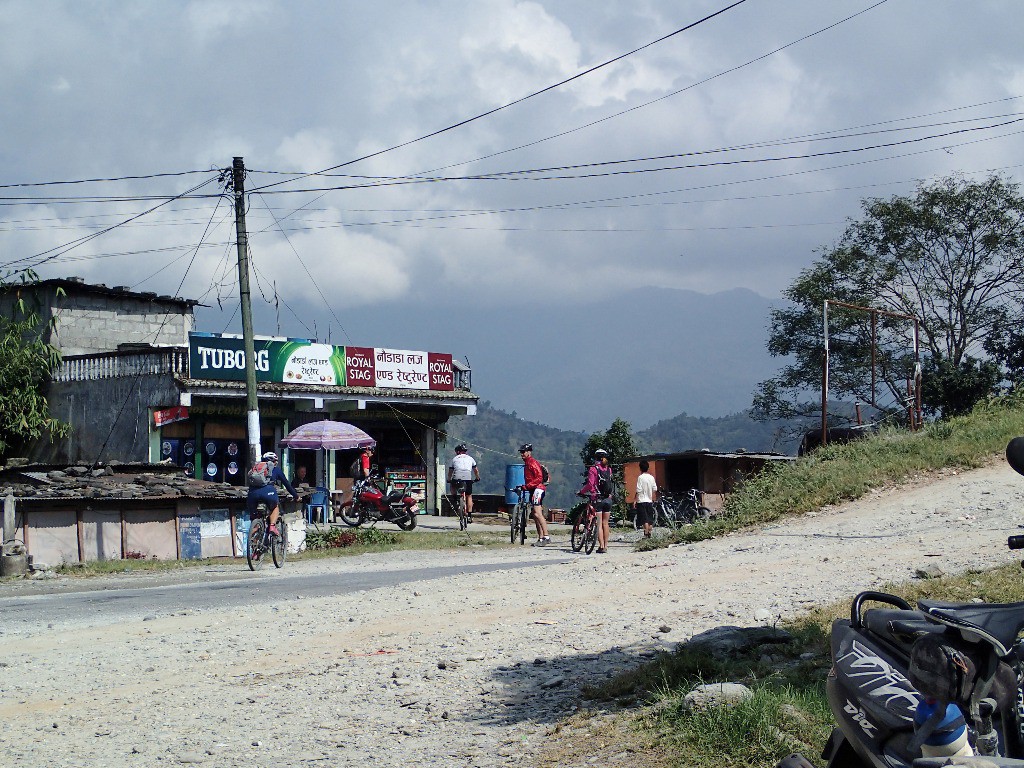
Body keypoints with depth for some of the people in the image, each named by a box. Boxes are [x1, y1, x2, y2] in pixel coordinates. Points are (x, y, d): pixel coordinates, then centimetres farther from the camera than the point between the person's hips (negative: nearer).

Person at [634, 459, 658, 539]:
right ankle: (649, 534, 17)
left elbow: (638, 491, -14)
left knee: (645, 520, -7)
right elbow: (655, 490, 11)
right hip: (649, 501, 6)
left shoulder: (641, 477, -12)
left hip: (642, 501, -6)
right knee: (650, 520, 11)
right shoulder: (651, 477, 6)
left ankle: (646, 534, -11)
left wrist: (635, 500, -7)